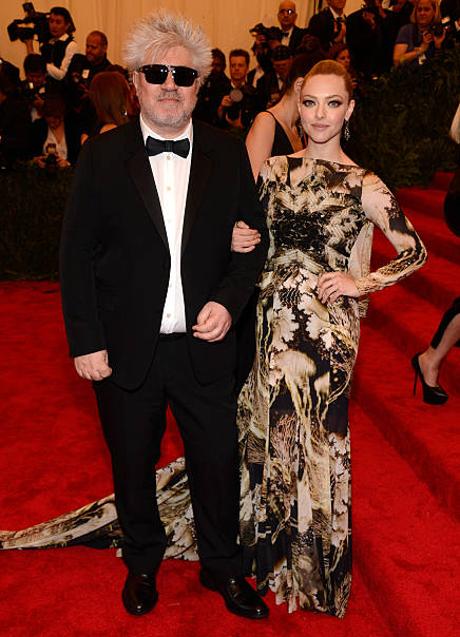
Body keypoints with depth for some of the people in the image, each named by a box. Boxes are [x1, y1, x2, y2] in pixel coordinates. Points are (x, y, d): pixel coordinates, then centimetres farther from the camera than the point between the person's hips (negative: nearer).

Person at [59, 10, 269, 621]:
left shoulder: (228, 153, 1)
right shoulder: (102, 156, -4)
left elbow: (254, 239, 5)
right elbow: (77, 254, -3)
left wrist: (229, 300, -12)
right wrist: (85, 341, -7)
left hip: (204, 344, 1)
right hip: (126, 350, 0)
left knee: (218, 461, 12)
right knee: (132, 464, 17)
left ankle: (223, 567, 38)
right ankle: (143, 562, 44)